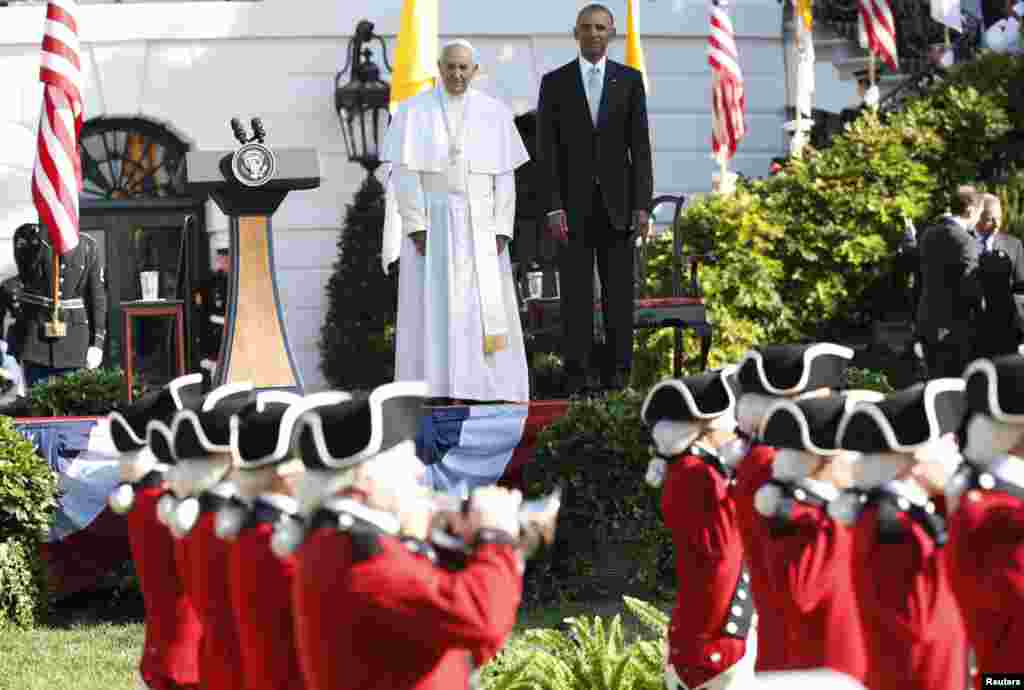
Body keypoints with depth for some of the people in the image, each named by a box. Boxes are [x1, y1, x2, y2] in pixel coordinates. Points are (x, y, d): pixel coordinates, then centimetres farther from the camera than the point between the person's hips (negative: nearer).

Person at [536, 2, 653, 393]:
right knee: (576, 291, -3)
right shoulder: (555, 82, 2)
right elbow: (546, 150, -1)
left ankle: (617, 373, 3)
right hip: (573, 203, -1)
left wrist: (642, 205, -6)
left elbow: (640, 147, 2)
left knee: (619, 290, -1)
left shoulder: (629, 80, 5)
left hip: (616, 202, 1)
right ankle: (579, 375, -1)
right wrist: (552, 207, -11)